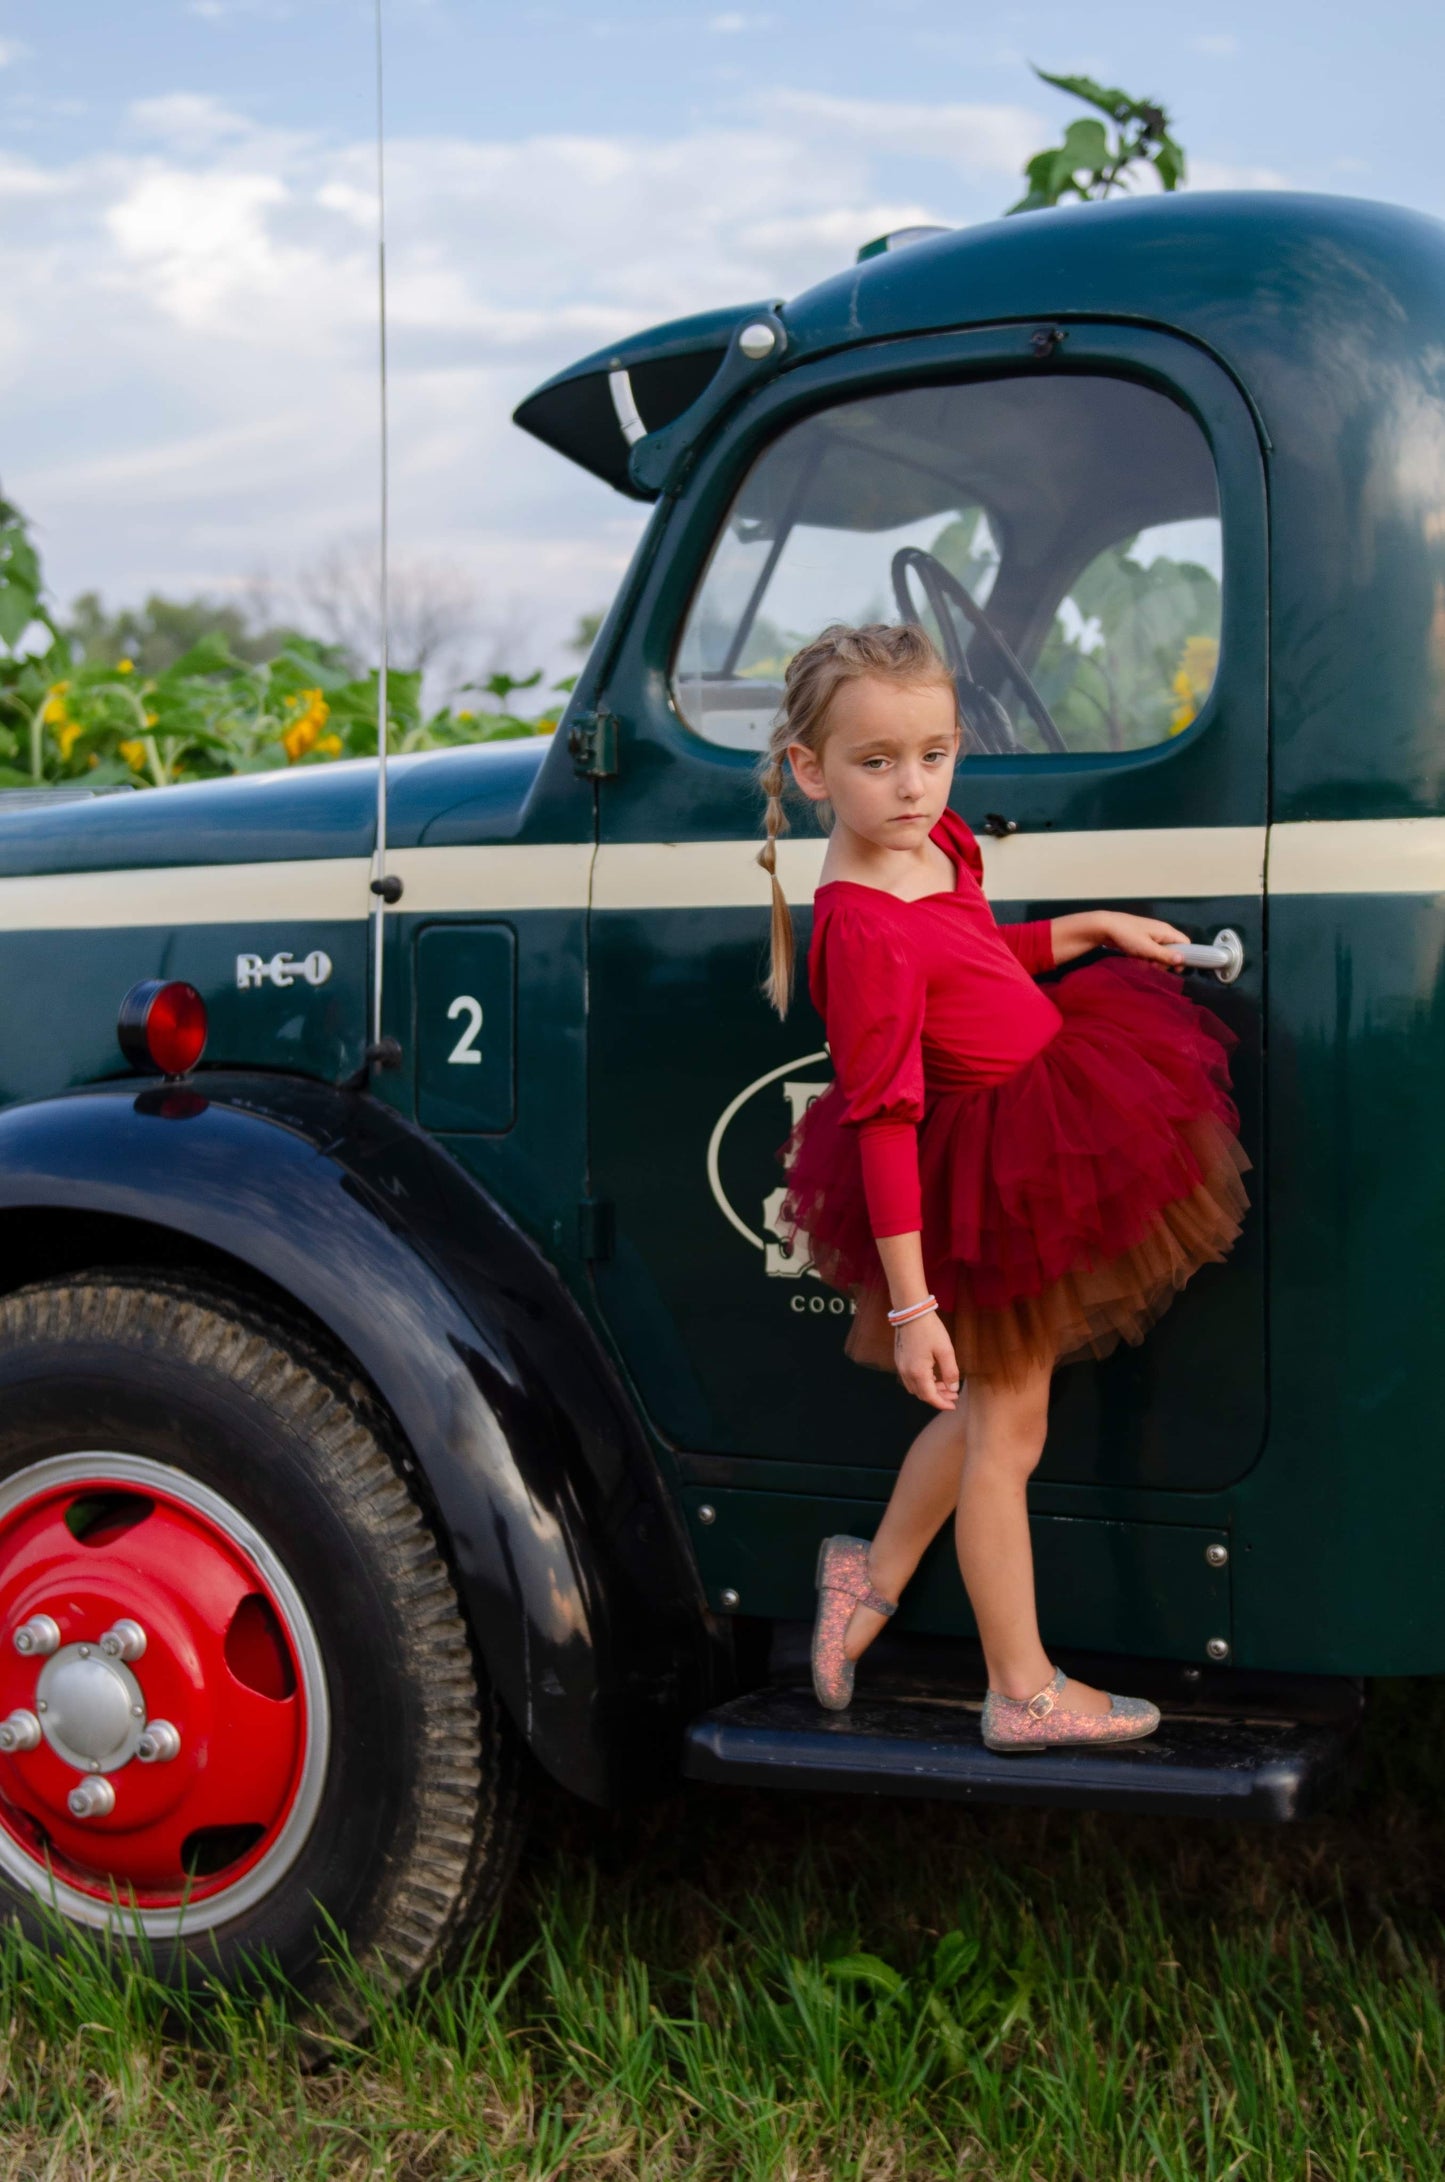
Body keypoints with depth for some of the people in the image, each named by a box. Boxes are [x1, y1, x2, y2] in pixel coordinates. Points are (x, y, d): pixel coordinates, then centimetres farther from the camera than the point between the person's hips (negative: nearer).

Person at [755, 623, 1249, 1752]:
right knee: (1006, 1426, 7)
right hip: (990, 1178, -9)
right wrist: (910, 1301, -26)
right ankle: (1024, 1692, 23)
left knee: (989, 1404, 23)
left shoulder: (941, 843, -3)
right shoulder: (862, 930, -29)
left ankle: (876, 1572, 42)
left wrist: (1094, 927, 11)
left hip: (1036, 1130, 9)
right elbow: (883, 1121, -28)